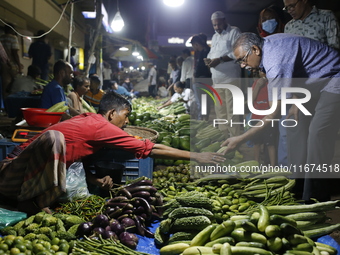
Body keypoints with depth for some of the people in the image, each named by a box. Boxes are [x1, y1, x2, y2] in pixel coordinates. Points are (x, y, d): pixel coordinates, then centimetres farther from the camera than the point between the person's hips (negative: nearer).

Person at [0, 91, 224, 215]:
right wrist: (195, 157, -9)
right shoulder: (102, 127, -18)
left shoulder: (87, 120, 7)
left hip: (31, 176, 9)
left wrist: (98, 180, -9)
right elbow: (151, 149, -15)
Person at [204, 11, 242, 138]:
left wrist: (220, 59, -21)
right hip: (217, 79, 8)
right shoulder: (215, 36, 22)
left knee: (231, 111, -8)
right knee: (220, 110, 10)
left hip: (230, 78, -8)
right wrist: (209, 59, 0)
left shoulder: (234, 32, -2)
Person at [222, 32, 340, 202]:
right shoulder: (268, 43, -3)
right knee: (295, 125, 7)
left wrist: (241, 139, -30)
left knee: (318, 132, -20)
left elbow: (274, 114, -33)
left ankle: (313, 199, -14)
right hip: (313, 82, 11)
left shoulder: (276, 62, -33)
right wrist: (296, 101, 1)